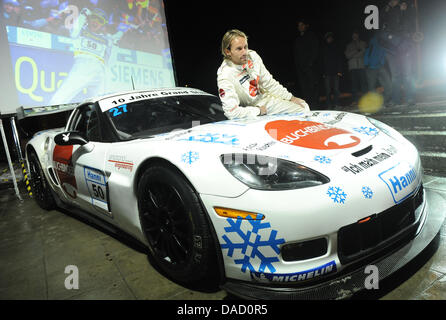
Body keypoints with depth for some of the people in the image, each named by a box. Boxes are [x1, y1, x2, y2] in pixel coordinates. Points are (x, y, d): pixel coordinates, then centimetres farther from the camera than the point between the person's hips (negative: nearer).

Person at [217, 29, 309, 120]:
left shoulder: (252, 55, -9)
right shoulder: (225, 76, -28)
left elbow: (269, 82, 5)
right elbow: (231, 112, -31)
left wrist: (290, 98, 5)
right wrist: (258, 110, -20)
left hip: (265, 98, 7)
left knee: (304, 108, 3)